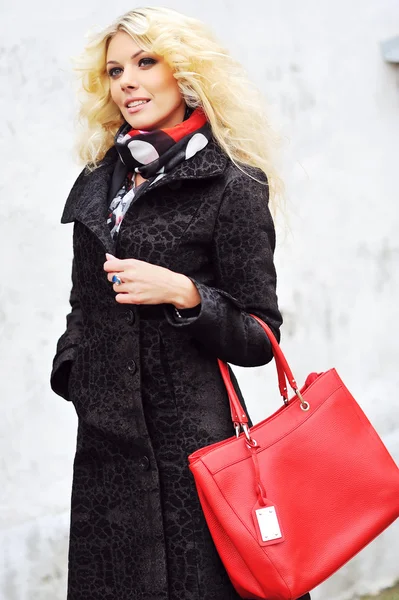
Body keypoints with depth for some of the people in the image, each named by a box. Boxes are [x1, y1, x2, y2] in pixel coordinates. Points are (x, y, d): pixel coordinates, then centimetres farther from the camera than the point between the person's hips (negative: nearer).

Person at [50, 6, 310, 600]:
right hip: (102, 440, 6)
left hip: (187, 440, -6)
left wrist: (184, 293, -22)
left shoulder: (233, 189, -8)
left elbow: (259, 339, -8)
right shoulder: (99, 182, 10)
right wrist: (71, 371, 13)